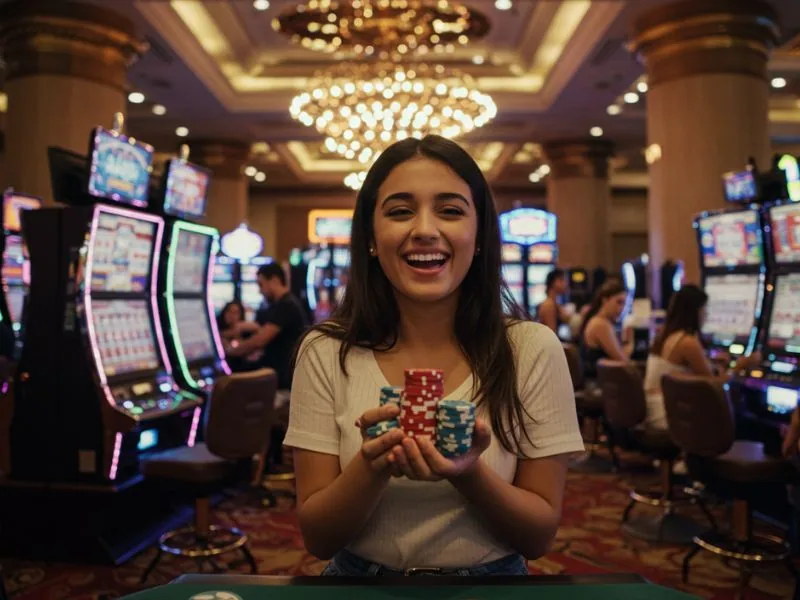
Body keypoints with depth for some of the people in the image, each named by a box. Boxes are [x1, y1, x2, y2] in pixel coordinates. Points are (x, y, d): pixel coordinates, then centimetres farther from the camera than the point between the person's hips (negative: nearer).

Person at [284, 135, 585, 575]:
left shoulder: (533, 350, -16)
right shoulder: (325, 353, -14)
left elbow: (540, 536, -11)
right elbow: (317, 538, -11)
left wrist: (468, 472, -30)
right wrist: (373, 465, -30)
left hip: (493, 570, 0)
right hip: (358, 569, 1)